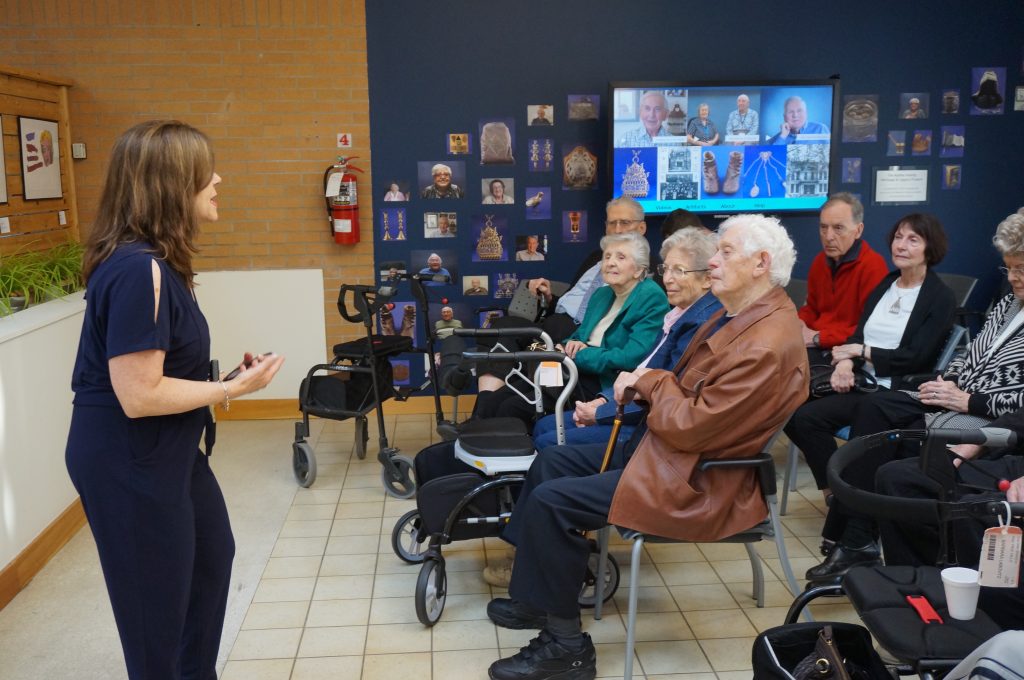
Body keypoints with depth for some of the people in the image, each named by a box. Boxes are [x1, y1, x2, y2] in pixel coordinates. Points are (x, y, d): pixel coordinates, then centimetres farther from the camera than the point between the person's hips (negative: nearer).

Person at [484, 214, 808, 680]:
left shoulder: (767, 346, -26)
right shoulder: (741, 313, 8)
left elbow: (691, 426, -27)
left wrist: (651, 382, -10)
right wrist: (640, 388, -1)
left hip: (694, 481, -11)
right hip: (665, 448, 11)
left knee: (551, 501, -17)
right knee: (552, 461, 13)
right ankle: (535, 596, 22)